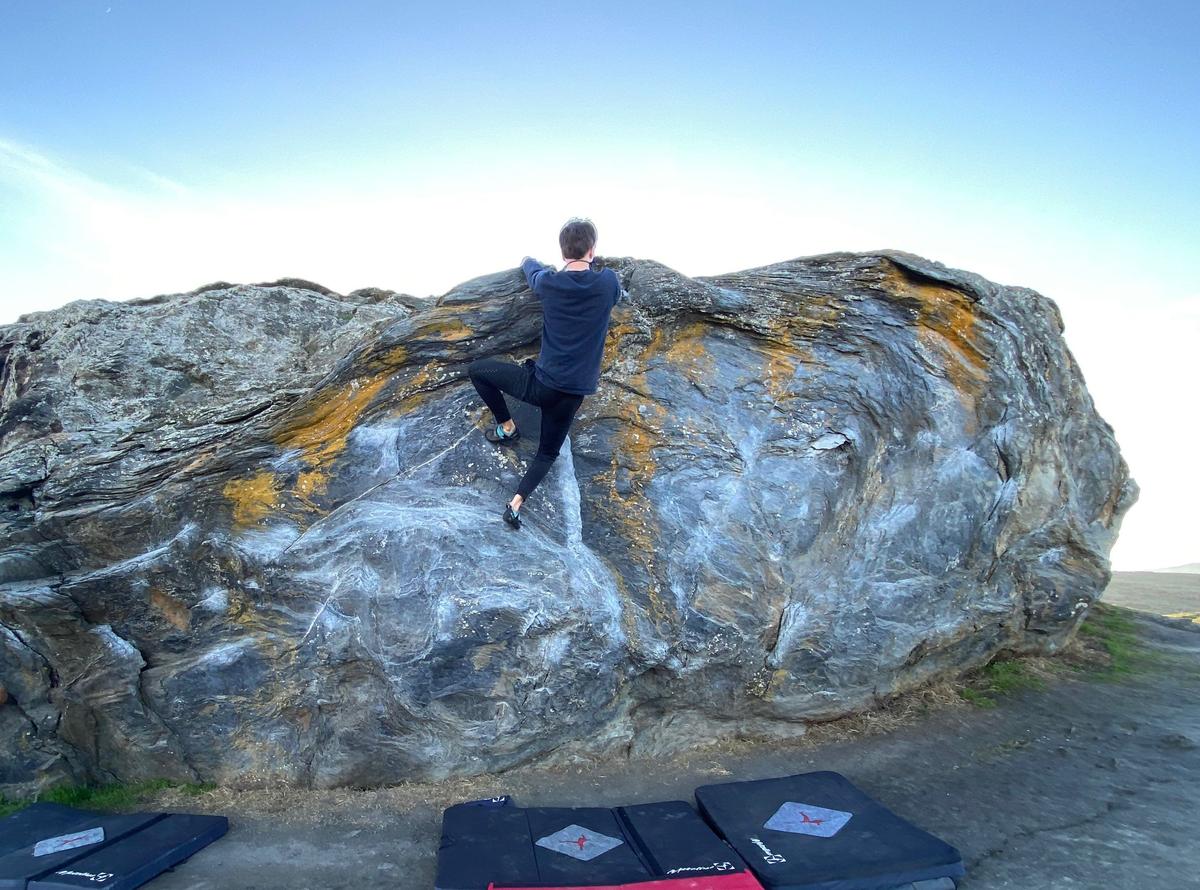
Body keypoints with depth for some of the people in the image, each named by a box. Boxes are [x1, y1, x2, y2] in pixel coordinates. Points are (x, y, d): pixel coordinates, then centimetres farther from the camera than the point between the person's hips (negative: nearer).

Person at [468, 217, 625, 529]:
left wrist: (528, 261, 45)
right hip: (573, 394, 2)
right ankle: (517, 502, -1)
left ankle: (507, 427, 21)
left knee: (477, 369, 18)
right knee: (547, 453, 20)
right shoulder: (608, 282, -6)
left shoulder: (549, 282, -6)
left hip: (540, 384, -2)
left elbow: (533, 271, 21)